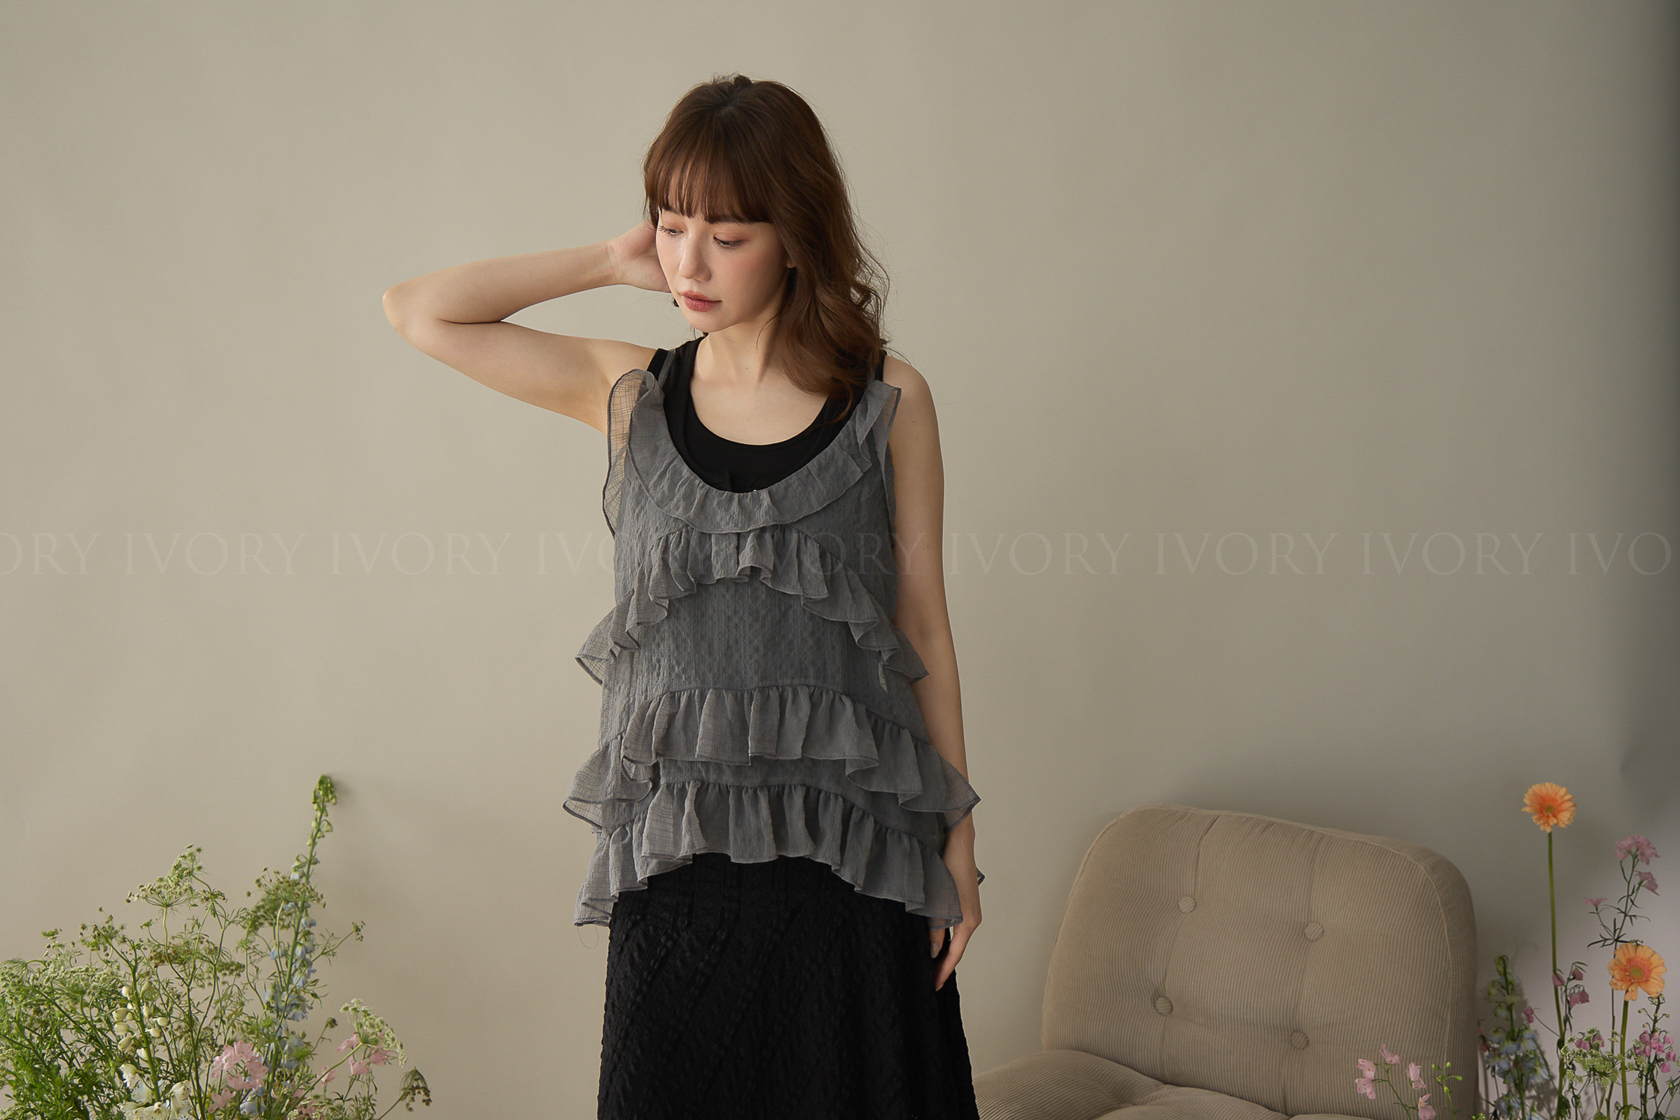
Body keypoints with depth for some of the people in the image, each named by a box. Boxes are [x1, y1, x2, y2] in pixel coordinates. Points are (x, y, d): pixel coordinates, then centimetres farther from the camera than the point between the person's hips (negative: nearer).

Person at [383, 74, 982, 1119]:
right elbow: (419, 311, 6)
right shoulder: (630, 394, 6)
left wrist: (956, 840, 4)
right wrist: (611, 260, 4)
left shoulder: (888, 402, 2)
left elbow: (923, 622, 4)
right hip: (678, 851, 1)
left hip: (849, 846, -1)